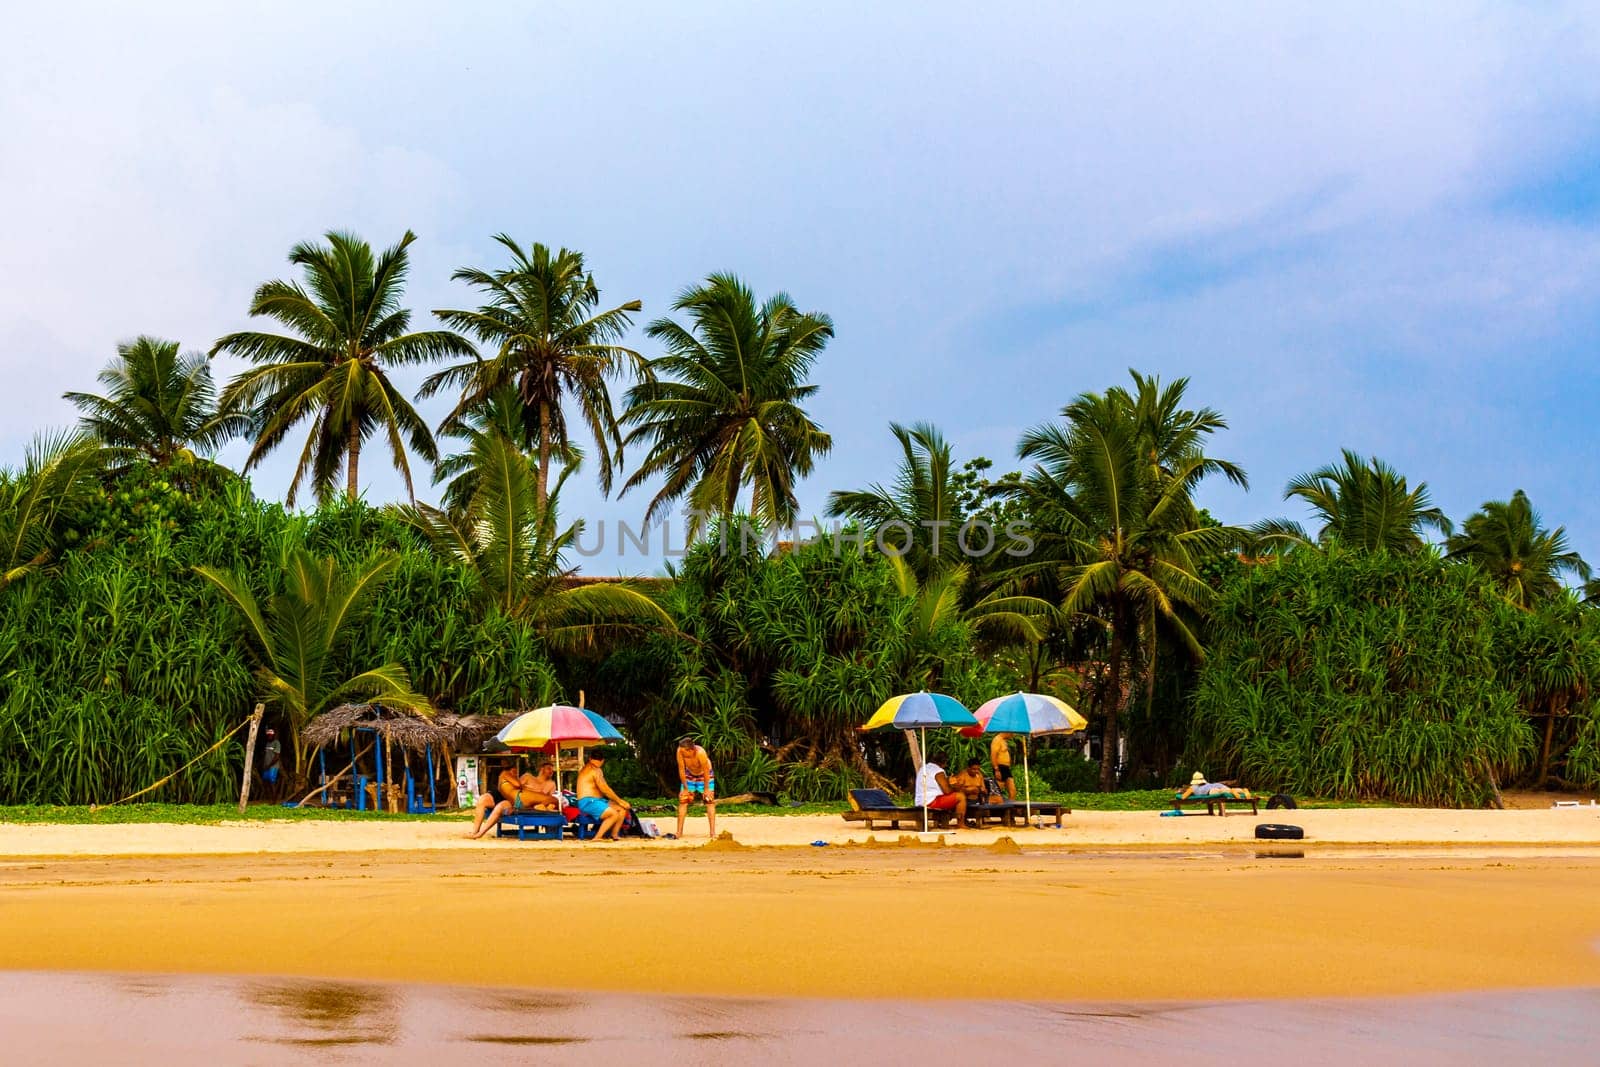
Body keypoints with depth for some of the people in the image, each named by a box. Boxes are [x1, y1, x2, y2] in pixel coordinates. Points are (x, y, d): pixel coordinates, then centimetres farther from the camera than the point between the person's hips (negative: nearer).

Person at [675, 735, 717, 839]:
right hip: (689, 775, 3)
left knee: (710, 801, -10)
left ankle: (713, 832, -9)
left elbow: (706, 771, -28)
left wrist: (706, 789, -19)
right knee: (683, 801, -3)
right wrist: (685, 788, -13)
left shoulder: (700, 753, -40)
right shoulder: (680, 752, -31)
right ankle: (679, 832, 2)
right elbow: (681, 769, -20)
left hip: (705, 775, -3)